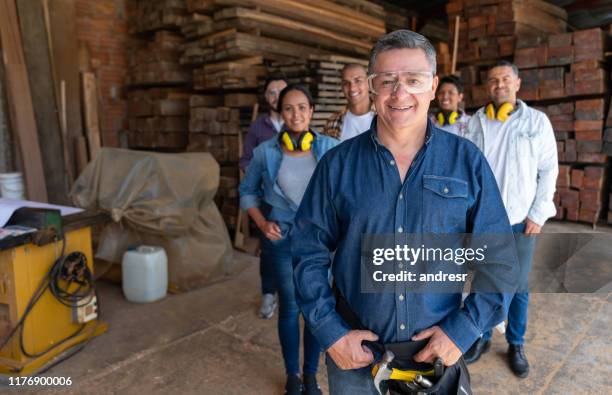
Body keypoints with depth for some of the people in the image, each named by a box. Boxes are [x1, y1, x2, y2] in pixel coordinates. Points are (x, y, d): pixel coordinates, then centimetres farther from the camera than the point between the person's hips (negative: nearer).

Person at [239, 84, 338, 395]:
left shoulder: (330, 148, -6)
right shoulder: (266, 152, -6)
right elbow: (247, 191, 7)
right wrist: (262, 223, -6)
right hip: (282, 238, 0)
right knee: (289, 307, 10)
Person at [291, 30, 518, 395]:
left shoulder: (468, 161, -5)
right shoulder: (338, 163, -6)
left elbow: (500, 258, -2)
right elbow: (309, 251, -3)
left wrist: (464, 329, -11)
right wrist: (330, 331, -10)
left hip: (441, 352, 1)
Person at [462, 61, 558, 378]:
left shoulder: (537, 121, 0)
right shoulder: (476, 122, 2)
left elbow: (549, 170, 0)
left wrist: (538, 214, -6)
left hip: (520, 220, -1)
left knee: (518, 286, 10)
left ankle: (516, 345, 29)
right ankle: (482, 337, 30)